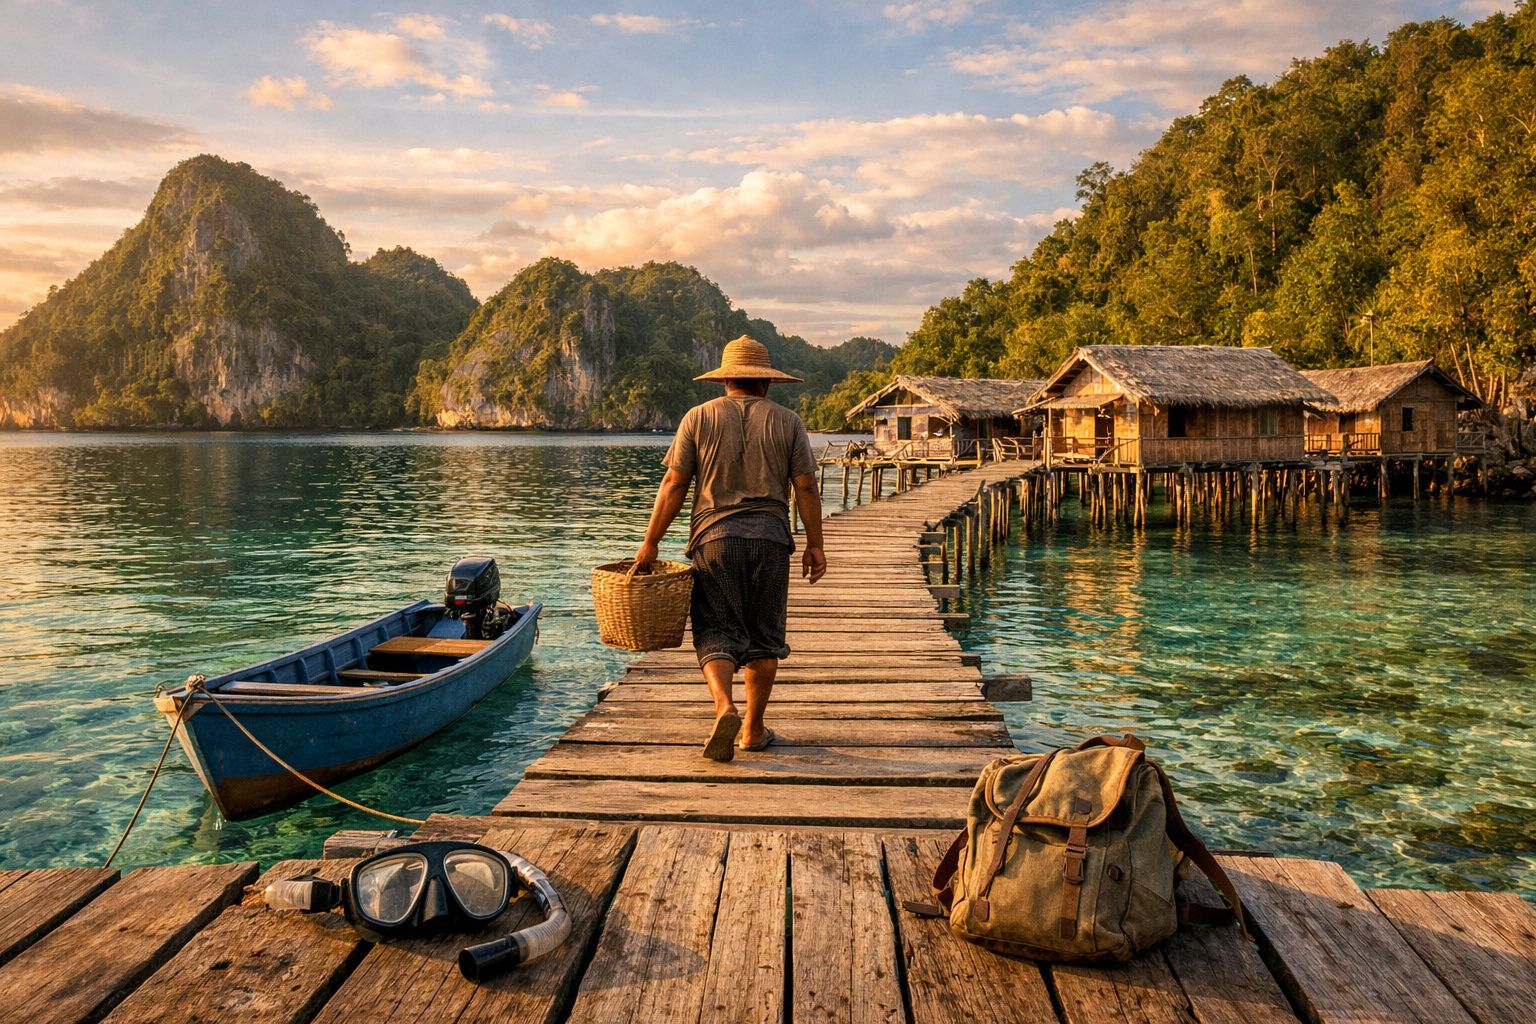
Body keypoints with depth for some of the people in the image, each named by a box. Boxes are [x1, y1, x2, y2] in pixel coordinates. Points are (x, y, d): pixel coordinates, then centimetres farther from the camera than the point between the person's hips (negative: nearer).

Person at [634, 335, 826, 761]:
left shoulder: (699, 418, 4)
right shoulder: (787, 422, 6)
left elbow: (674, 485, 0)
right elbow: (806, 487, 3)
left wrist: (650, 542, 5)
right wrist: (814, 544, 11)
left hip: (715, 538, -1)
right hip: (770, 538, 1)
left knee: (716, 634, 2)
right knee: (764, 638, 10)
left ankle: (725, 707, -22)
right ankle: (753, 730, 16)